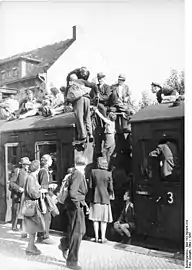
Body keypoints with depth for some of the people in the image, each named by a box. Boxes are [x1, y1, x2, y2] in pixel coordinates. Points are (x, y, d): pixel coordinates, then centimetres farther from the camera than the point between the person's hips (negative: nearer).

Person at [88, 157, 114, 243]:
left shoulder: (93, 172, -6)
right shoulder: (108, 174, -8)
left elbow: (90, 186, -2)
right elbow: (110, 188, -6)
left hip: (95, 198, 1)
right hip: (105, 198, -1)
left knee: (95, 218, 9)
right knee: (104, 219, 8)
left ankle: (96, 237, 13)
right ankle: (103, 237, 11)